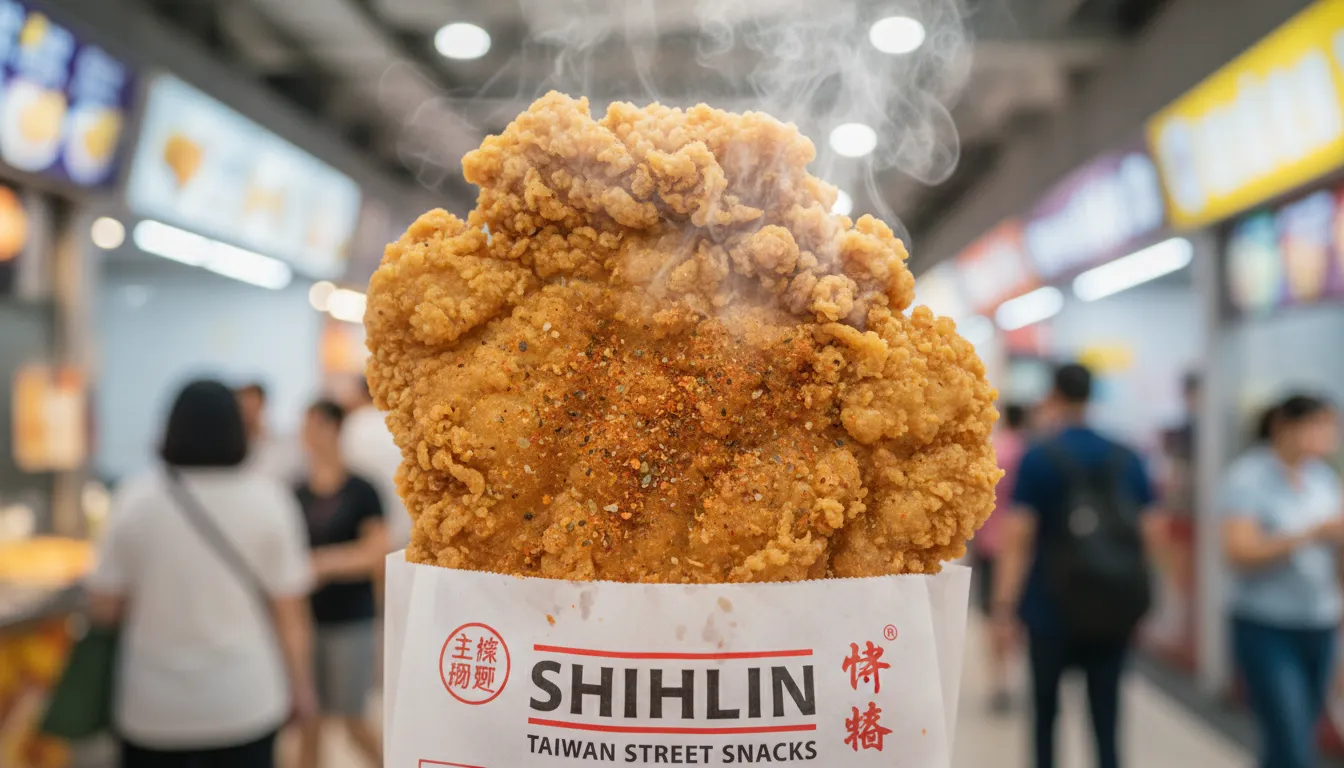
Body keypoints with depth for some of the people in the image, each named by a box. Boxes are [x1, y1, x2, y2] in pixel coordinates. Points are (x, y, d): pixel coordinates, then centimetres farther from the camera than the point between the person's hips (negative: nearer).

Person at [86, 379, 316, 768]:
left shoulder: (136, 497, -7)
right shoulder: (267, 499, -8)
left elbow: (104, 608, -2)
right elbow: (291, 614, -5)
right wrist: (301, 686, 7)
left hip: (155, 705, 1)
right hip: (245, 701, 0)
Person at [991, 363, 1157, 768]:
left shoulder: (1038, 458, -8)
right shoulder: (1128, 460, 4)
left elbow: (1017, 539, -13)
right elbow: (1144, 533, 8)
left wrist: (1004, 607, -10)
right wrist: (1134, 599, 18)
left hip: (1052, 611, -3)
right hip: (1113, 613, 3)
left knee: (1045, 712, 14)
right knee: (1106, 721, 7)